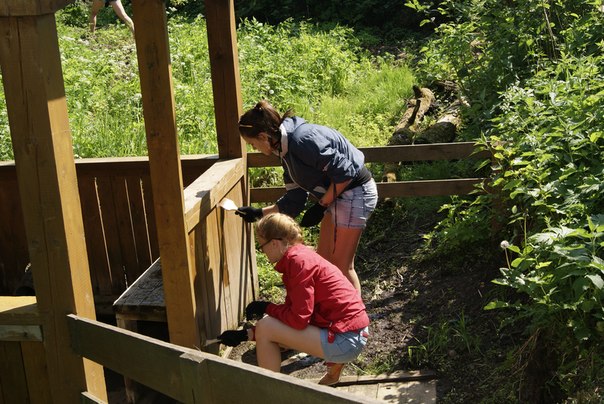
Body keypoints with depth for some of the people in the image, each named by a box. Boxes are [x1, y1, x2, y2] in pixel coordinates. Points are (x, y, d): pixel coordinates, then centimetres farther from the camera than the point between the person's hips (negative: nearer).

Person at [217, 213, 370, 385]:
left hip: (346, 340, -10)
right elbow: (292, 311, 14)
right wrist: (246, 335, 11)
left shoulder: (299, 261, -17)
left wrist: (266, 308, -4)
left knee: (265, 327, -10)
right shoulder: (298, 256, 12)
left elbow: (298, 319, -21)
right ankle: (334, 362, 20)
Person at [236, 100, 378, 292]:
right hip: (338, 196, 10)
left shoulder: (303, 140, -24)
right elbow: (294, 200, 12)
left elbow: (344, 173, -24)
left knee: (341, 265, -2)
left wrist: (321, 206, -16)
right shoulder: (286, 149, 7)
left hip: (355, 192, -10)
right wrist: (259, 212, 10)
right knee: (323, 259, 15)